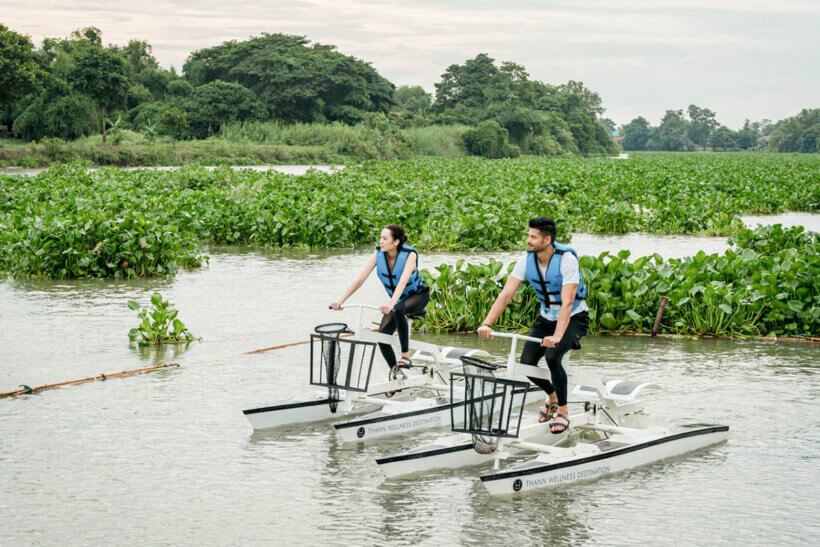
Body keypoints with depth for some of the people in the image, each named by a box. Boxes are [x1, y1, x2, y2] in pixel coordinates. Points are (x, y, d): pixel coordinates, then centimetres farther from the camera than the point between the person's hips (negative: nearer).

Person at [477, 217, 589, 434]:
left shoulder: (567, 259, -27)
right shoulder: (526, 261, -11)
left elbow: (568, 302, -34)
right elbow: (506, 294, -15)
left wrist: (557, 336, -45)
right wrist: (487, 323, -28)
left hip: (574, 319, -5)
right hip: (546, 317, 6)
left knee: (552, 356, -30)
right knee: (526, 363, -11)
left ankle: (563, 411, -10)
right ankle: (552, 396, 21)